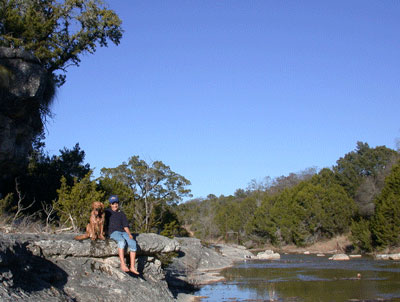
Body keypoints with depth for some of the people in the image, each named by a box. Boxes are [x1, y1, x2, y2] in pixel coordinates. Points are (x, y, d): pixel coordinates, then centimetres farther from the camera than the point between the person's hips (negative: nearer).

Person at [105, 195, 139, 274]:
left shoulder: (122, 214, 21)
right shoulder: (107, 212, 16)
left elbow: (125, 225, 12)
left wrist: (129, 234, -4)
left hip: (123, 232, 4)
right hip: (113, 232, -4)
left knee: (133, 243, -24)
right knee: (122, 241, -37)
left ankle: (132, 267, -25)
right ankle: (123, 265, -46)